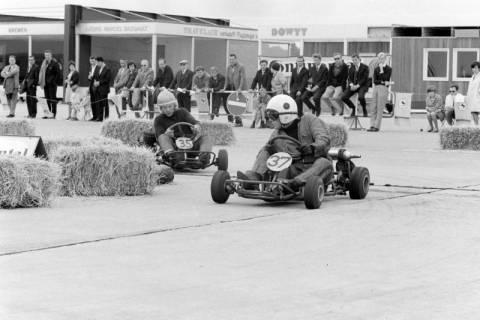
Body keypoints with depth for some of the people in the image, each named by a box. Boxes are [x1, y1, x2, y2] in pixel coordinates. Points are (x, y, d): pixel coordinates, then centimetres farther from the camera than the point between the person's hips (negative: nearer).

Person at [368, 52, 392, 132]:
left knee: (380, 108, -7)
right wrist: (382, 82, -9)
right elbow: (374, 80, 6)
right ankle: (372, 125, 0)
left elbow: (386, 79, -8)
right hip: (376, 88, 5)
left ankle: (377, 126, -7)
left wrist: (381, 70, -11)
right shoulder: (376, 69, 15)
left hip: (383, 88, -5)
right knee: (373, 108, 0)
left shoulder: (388, 69, 3)